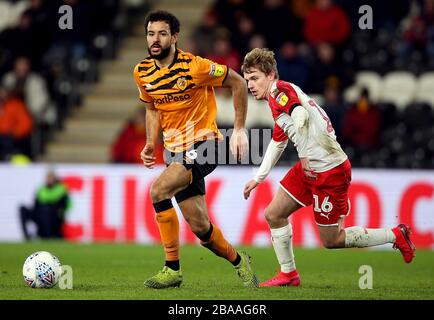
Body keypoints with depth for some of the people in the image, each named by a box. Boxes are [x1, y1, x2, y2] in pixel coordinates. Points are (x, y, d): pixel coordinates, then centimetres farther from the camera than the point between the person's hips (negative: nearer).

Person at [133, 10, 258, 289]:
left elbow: (238, 83, -6)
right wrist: (151, 144, 4)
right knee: (199, 226, 3)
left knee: (158, 190, -27)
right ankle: (238, 261, 31)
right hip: (176, 150, 6)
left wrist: (239, 129, -7)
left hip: (203, 143, -6)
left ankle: (172, 269, -18)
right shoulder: (142, 73, 2)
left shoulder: (194, 67, -16)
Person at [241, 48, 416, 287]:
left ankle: (395, 235, 13)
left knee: (331, 240, -1)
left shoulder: (280, 90, -14)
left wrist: (305, 155, -34)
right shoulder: (277, 99, 17)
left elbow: (300, 114, -34)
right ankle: (288, 274, 20)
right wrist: (259, 178, 31)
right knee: (273, 215, 9)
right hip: (308, 168, 10)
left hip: (329, 170, -10)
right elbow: (277, 142, 30)